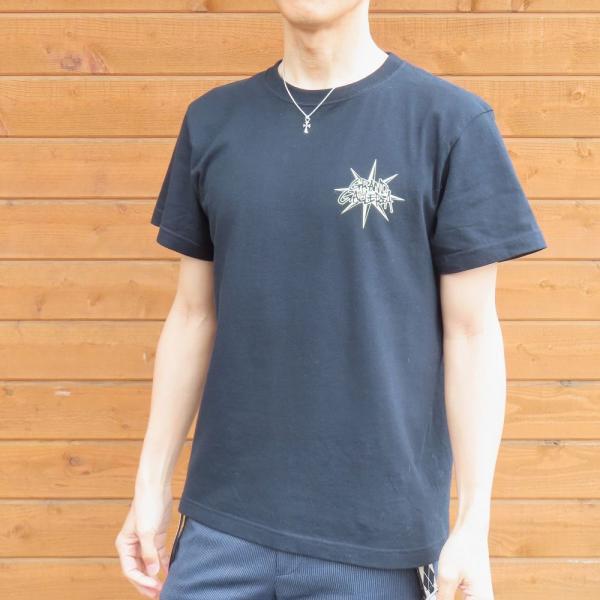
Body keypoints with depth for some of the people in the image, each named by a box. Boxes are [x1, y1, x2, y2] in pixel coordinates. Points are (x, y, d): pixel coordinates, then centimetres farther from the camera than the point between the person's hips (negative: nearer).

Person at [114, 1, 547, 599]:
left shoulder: (450, 121, -5)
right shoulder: (214, 121, 6)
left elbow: (470, 331, -5)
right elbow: (193, 315, 9)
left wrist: (473, 523, -6)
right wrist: (151, 484, 9)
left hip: (378, 531, -3)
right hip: (224, 520, 3)